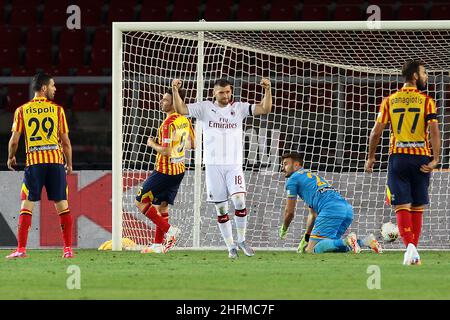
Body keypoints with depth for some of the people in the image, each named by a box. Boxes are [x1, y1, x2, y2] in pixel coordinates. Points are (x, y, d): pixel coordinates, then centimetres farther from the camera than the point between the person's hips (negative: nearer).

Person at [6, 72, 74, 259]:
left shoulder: (22, 111, 3)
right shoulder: (57, 110, 3)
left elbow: (14, 140, 0)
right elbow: (65, 142, 3)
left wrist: (11, 157, 19)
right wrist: (69, 164, 15)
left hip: (34, 161, 0)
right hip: (56, 160, 0)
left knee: (27, 205, 1)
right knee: (62, 205, 5)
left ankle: (21, 249, -6)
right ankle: (68, 249, 2)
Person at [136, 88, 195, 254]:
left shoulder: (169, 124, -22)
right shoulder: (185, 120, 5)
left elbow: (166, 151, -25)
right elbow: (192, 143, 18)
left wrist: (153, 144, -8)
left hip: (165, 170, -9)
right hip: (179, 169, 9)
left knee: (141, 202, 0)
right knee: (161, 205, 14)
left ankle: (169, 230, -4)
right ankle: (158, 245, 15)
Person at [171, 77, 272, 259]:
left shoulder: (239, 108, 6)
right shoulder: (205, 108, 4)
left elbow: (265, 109, -1)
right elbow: (180, 109, -3)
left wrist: (267, 90, -15)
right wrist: (175, 90, -17)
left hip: (234, 164, 0)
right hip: (213, 166, 0)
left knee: (239, 200, -18)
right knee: (220, 208, 2)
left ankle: (241, 240, -1)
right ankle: (231, 247, 12)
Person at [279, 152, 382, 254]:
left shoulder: (293, 179, 12)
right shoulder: (312, 177, 37)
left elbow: (289, 212, 12)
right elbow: (313, 214, 41)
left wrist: (283, 230, 30)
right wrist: (306, 238, 42)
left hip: (331, 209, -9)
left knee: (312, 249, -11)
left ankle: (347, 241, -32)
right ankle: (365, 242, 0)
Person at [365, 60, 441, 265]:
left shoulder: (389, 101, 5)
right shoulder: (426, 101, 0)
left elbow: (376, 132, 3)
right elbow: (434, 131, -11)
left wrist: (370, 158, 14)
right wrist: (435, 159, -13)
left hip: (398, 156, 0)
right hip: (421, 157, 0)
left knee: (402, 206, -3)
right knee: (417, 207, 11)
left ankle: (409, 245, -22)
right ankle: (413, 252, 12)